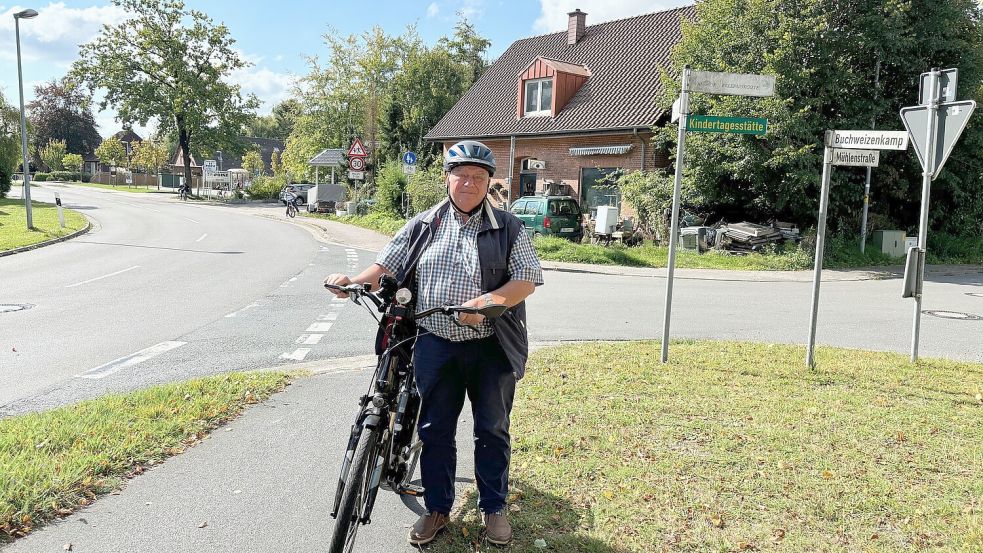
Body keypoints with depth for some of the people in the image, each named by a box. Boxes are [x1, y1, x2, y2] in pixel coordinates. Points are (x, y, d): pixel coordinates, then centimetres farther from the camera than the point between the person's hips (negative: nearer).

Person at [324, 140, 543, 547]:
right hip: (435, 346, 2)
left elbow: (527, 280, -6)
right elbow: (387, 268, 5)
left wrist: (488, 301, -23)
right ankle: (437, 508, 28)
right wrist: (353, 281, -15)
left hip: (491, 348, -1)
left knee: (492, 431, 10)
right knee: (434, 430, 9)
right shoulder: (423, 226, 6)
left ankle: (494, 507, 29)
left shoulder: (507, 228, 1)